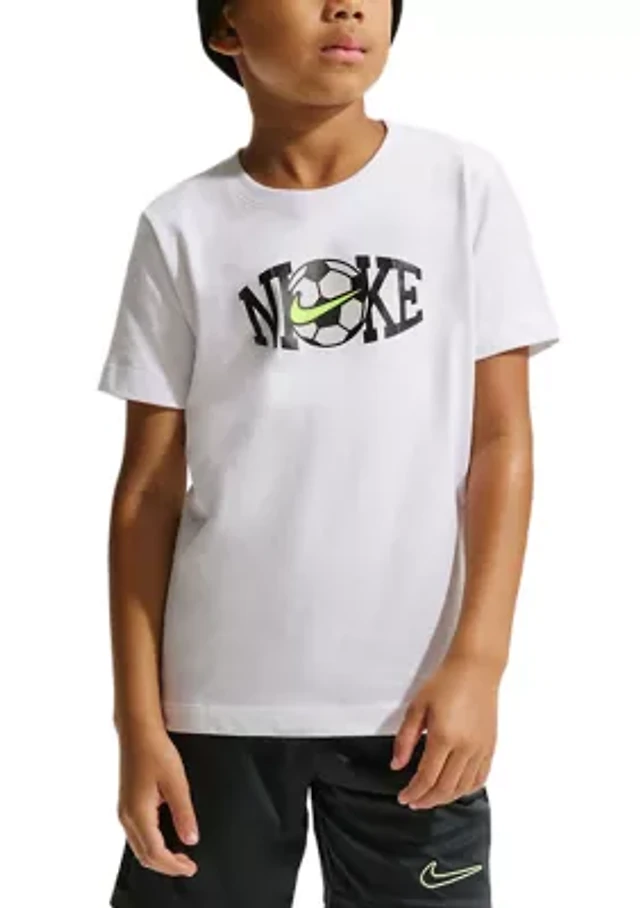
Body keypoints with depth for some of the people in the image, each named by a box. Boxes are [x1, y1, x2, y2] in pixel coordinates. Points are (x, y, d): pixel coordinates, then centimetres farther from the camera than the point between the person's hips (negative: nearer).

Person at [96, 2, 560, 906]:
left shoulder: (465, 186, 0)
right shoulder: (182, 228, 0)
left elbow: (502, 437, 0)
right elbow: (149, 488, 2)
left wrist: (478, 660, -8)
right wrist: (138, 716, -1)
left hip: (409, 695, 0)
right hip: (218, 696, 0)